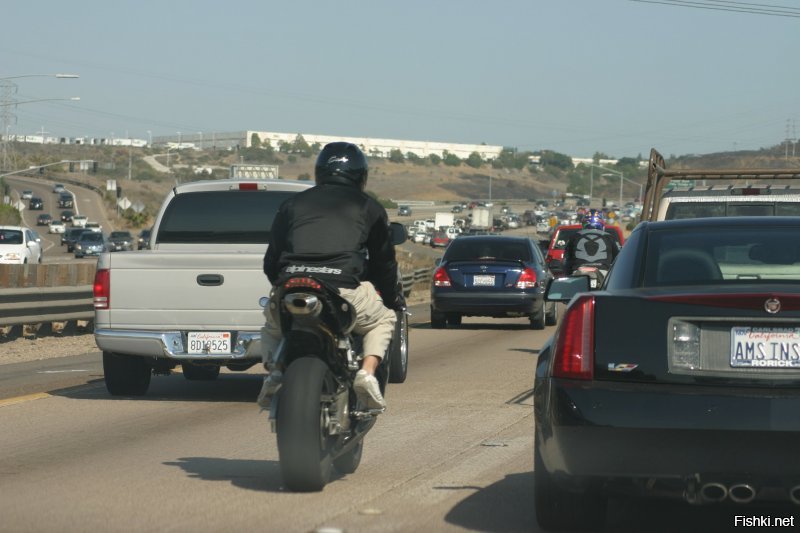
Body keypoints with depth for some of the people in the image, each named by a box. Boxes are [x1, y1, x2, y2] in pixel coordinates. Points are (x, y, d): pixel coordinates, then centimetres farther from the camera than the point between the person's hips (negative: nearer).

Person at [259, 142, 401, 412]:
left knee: (272, 326, 35)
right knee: (383, 319, 28)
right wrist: (393, 298, 45)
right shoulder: (368, 207, 20)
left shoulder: (293, 203, 24)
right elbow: (384, 261, 27)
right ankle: (367, 371, 1)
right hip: (344, 292, -2)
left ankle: (275, 371, 5)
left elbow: (270, 261, 26)